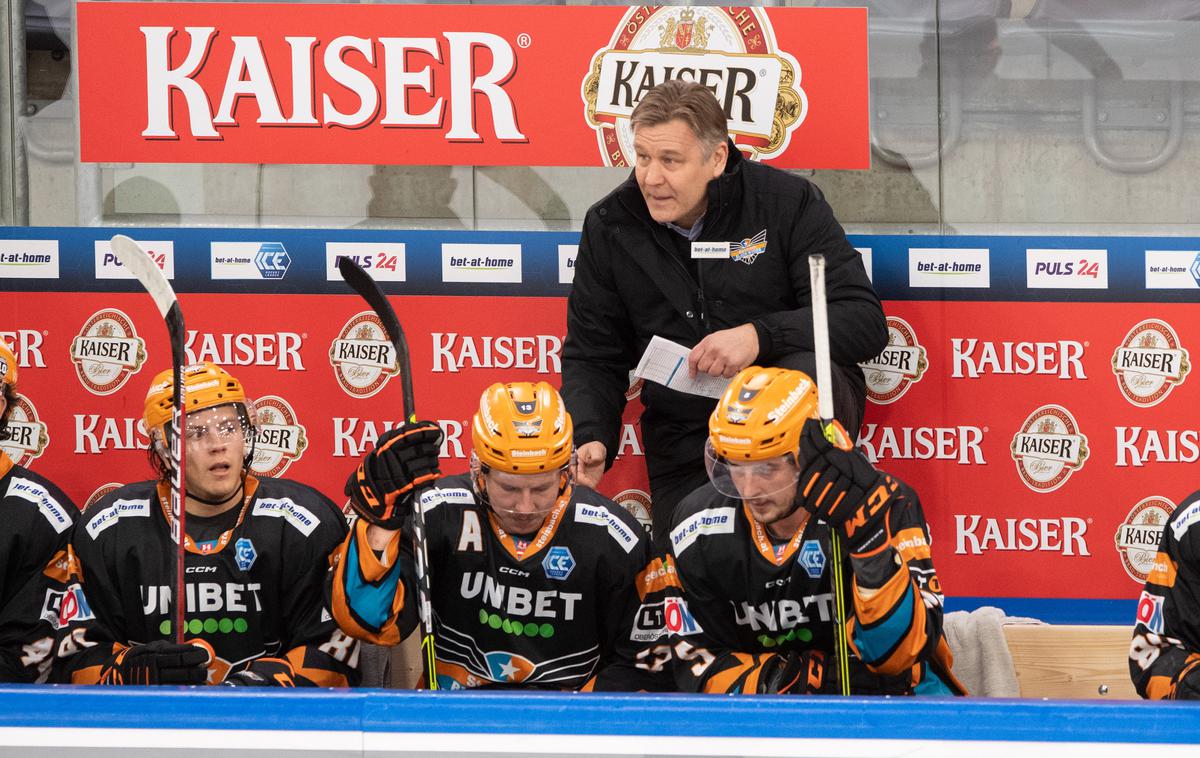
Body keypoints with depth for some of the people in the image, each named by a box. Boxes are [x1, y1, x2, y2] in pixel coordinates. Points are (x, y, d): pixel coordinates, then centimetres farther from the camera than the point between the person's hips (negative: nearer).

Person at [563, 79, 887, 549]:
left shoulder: (787, 201, -7)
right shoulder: (609, 227, 2)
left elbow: (865, 321, -13)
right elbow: (591, 358, 7)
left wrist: (760, 335, -27)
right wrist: (590, 440, -13)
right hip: (685, 450, 2)